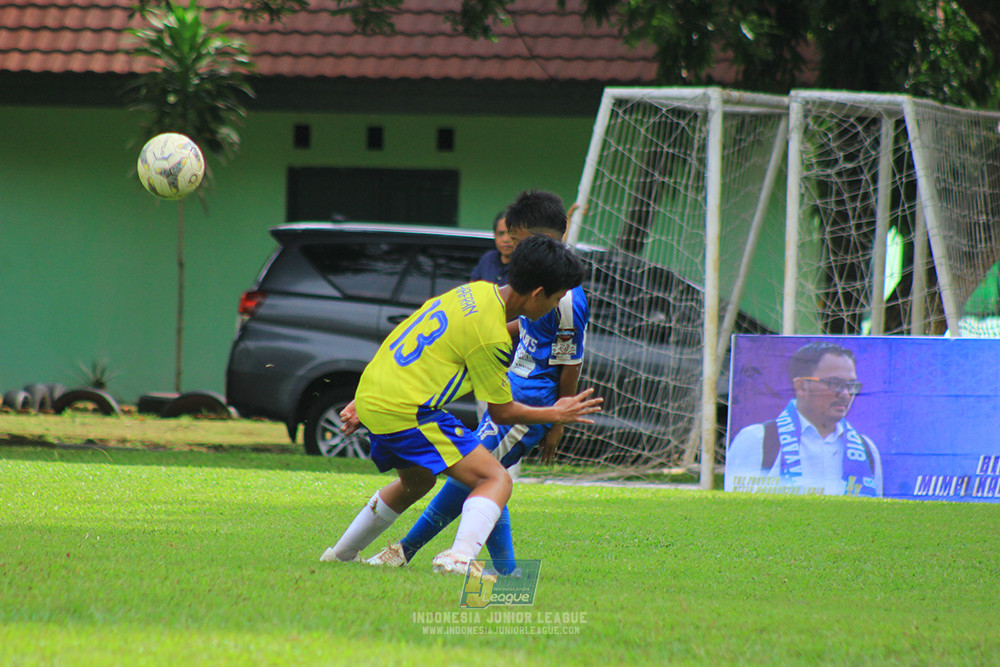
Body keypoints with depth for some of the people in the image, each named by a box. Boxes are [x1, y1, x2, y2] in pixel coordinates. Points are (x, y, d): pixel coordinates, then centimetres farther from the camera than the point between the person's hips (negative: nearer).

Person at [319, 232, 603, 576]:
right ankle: (459, 558, -32)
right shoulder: (490, 336, -15)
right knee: (495, 480, -10)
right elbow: (502, 411, -4)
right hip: (407, 411, -10)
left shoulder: (476, 291, 11)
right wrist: (557, 415, 10)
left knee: (415, 483, 34)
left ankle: (340, 555, 46)